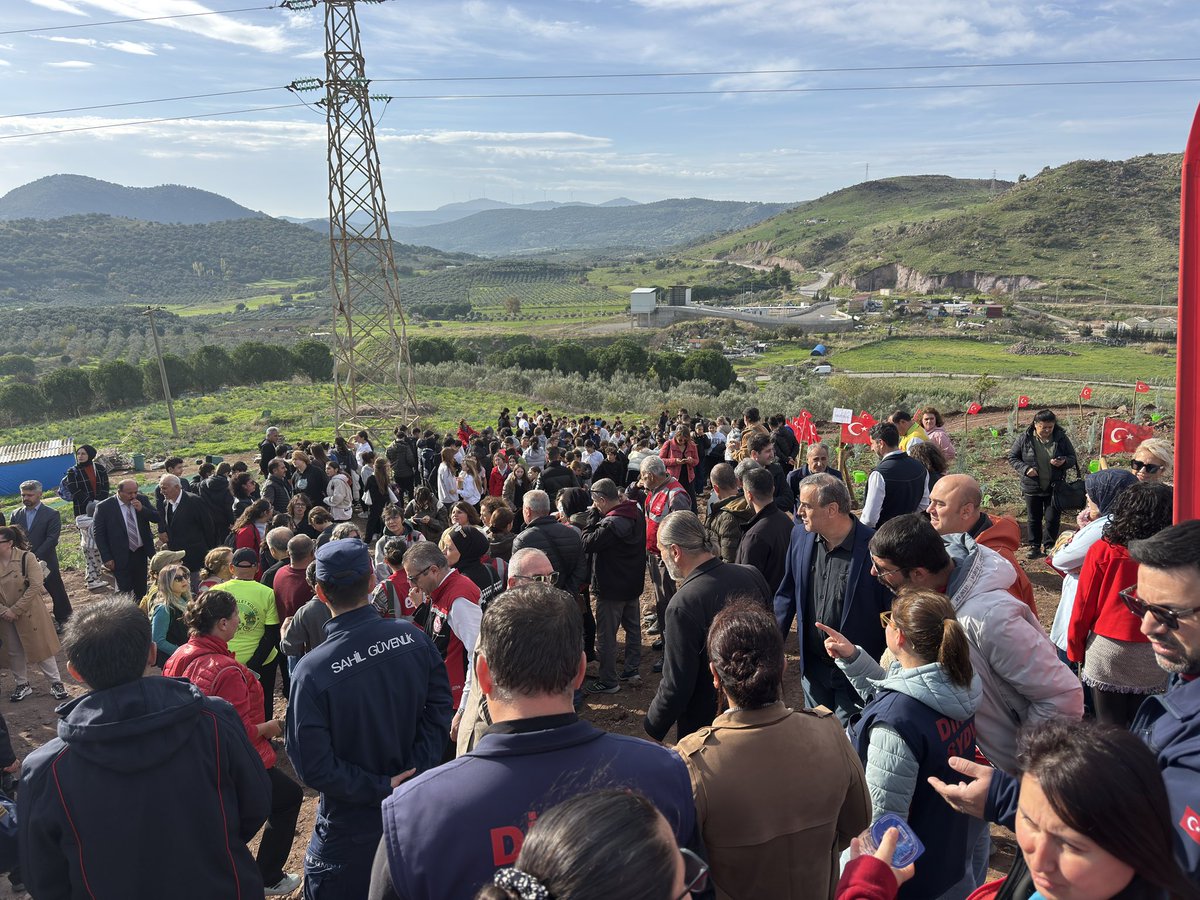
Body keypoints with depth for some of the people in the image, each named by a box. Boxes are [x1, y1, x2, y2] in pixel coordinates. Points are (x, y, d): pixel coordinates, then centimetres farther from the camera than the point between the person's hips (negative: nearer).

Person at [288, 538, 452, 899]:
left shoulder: (311, 670, -24)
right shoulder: (413, 638, -14)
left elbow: (312, 766, -21)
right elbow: (439, 707, -8)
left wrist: (382, 788, -13)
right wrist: (415, 772, -9)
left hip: (352, 831, -3)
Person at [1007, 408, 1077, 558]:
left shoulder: (1061, 438, -4)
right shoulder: (1024, 438, -7)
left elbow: (1072, 458, 5)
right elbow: (1012, 457, 0)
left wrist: (1064, 462, -19)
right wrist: (1025, 469, -17)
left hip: (1054, 488, 0)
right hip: (1032, 487, 0)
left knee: (1052, 518, 6)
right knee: (1034, 518, 11)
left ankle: (1049, 546, 21)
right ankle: (1034, 547, 23)